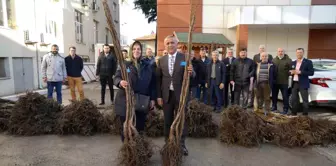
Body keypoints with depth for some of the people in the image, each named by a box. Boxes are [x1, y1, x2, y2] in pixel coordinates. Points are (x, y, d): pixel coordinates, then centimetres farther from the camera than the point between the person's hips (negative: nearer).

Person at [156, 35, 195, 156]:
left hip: (180, 94, -2)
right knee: (167, 121, 14)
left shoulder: (185, 58, -5)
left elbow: (192, 75, -8)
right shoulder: (161, 60, 4)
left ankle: (182, 144, 26)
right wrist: (159, 96, 0)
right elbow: (158, 79, 4)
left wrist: (191, 72, -32)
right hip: (166, 95, 3)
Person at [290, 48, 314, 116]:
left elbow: (311, 73, -9)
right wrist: (291, 72, -7)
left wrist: (300, 72, -18)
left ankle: (305, 114, 9)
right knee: (294, 99, 10)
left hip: (303, 84, -5)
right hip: (294, 84, 5)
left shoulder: (308, 62, -3)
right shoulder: (293, 63, 13)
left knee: (305, 100, 0)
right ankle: (294, 113, 21)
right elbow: (290, 72, 17)